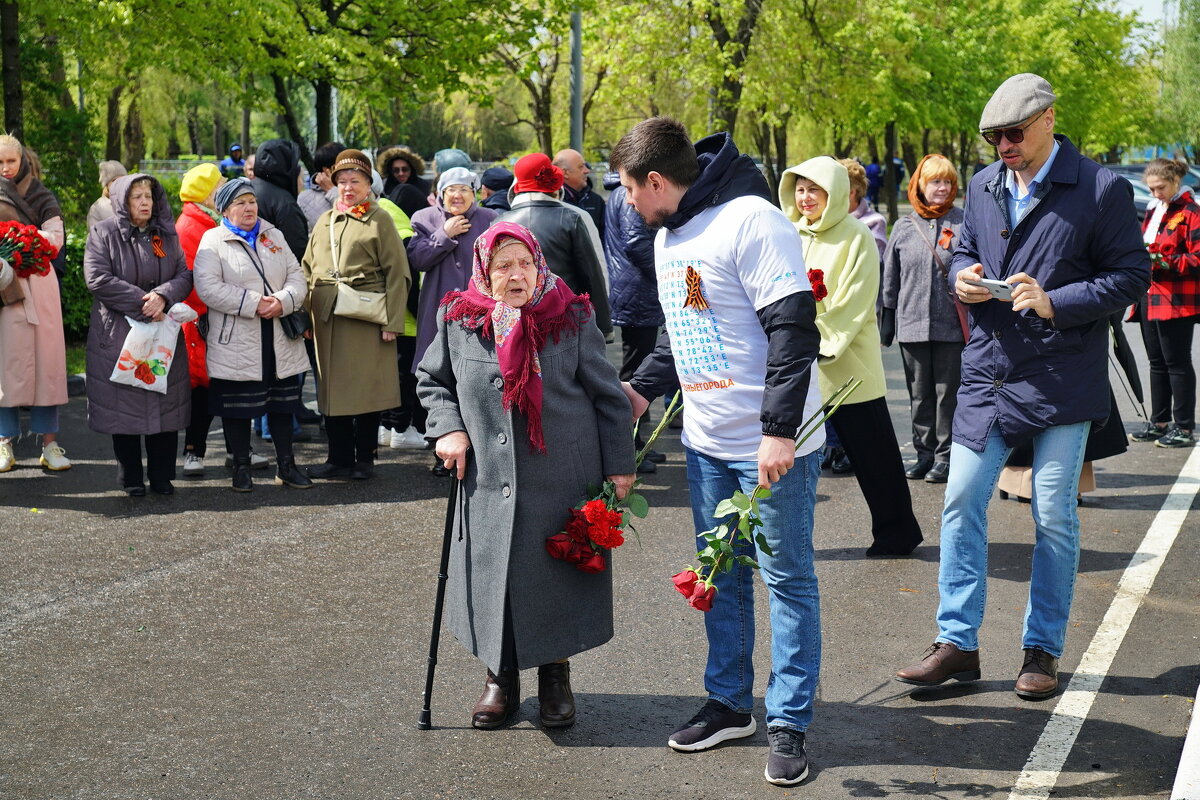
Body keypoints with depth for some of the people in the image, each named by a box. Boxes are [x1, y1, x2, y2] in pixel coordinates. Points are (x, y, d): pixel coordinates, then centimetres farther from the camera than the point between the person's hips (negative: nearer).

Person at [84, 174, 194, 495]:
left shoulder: (167, 235, 12)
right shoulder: (104, 234, 0)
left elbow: (184, 275, 5)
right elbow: (97, 278, -12)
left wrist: (163, 296, -16)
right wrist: (142, 301, -15)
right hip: (119, 333, -3)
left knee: (164, 404, 2)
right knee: (124, 405, 0)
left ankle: (162, 475, 12)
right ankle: (131, 478, 10)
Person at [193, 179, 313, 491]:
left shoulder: (274, 236, 13)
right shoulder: (213, 241, -3)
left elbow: (296, 275, 8)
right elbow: (208, 288, -15)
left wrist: (283, 301, -13)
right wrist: (254, 304, -18)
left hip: (279, 342, 4)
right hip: (235, 343, -4)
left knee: (282, 405, 10)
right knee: (237, 408, 3)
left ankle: (286, 465, 20)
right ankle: (241, 468, 15)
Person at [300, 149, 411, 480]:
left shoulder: (379, 219, 0)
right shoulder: (324, 221, 16)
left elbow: (397, 274, -5)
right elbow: (307, 269, 16)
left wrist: (392, 321, -11)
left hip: (365, 317, -5)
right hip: (327, 318, 5)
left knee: (366, 388, 0)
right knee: (332, 388, 7)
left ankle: (364, 460, 11)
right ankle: (339, 458, 16)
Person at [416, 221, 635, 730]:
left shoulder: (571, 320, -4)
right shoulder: (459, 322, 0)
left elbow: (608, 397, 1)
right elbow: (431, 380, 15)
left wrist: (620, 466, 0)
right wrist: (447, 428, -2)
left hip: (564, 478, -1)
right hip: (490, 482, 2)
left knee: (557, 578, 6)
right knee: (493, 579, 7)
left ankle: (555, 675, 25)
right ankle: (501, 677, 26)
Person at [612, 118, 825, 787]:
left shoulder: (749, 221, -18)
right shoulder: (668, 236, 11)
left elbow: (794, 329, -22)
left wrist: (779, 429, -26)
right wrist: (644, 388, 15)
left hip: (773, 444, -9)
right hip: (706, 441, 9)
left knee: (788, 577, 2)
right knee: (721, 576, 15)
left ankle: (790, 721, 10)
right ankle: (730, 705, 28)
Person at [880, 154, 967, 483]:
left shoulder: (963, 224, 0)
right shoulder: (904, 228, 9)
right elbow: (890, 280, 14)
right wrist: (886, 326, 12)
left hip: (952, 327, -3)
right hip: (912, 325, 3)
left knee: (948, 392, 2)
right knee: (919, 393, 9)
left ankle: (945, 455, 10)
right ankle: (925, 453, 18)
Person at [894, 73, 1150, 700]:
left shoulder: (1101, 189, -7)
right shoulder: (984, 186, 10)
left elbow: (1132, 275, -7)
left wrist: (1055, 302, -19)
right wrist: (963, 276, -1)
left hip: (1061, 380, -5)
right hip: (988, 372, 5)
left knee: (1054, 517, 4)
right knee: (961, 503, 2)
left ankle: (1043, 650, 17)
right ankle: (956, 643, 11)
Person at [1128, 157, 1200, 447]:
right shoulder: (1154, 211, 17)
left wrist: (1168, 262, -24)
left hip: (1177, 302, -9)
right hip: (1151, 298, 9)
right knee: (1157, 362, 13)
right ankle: (1159, 423, 21)